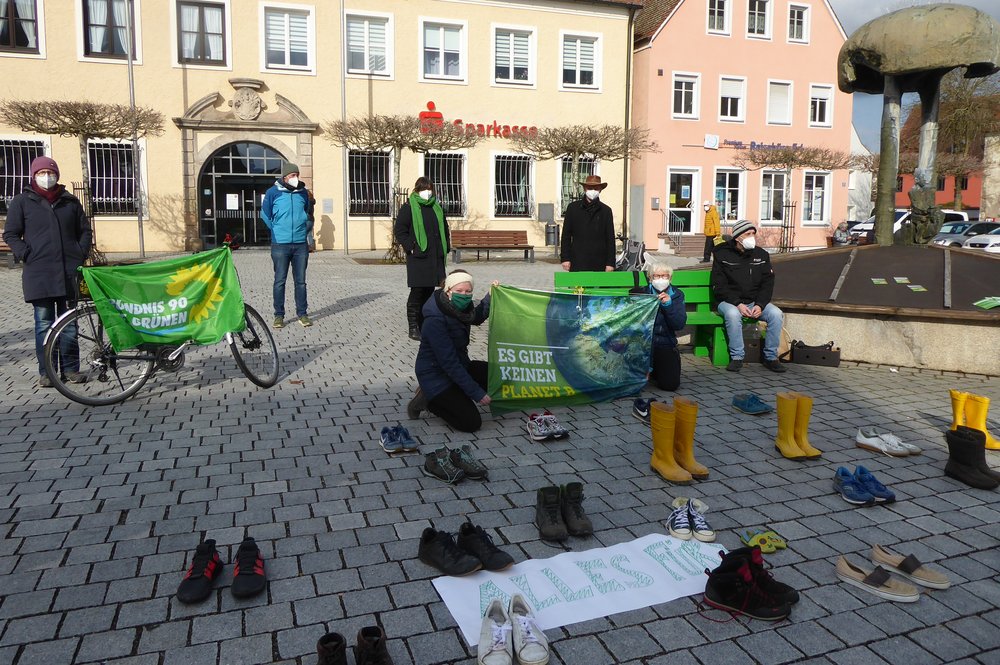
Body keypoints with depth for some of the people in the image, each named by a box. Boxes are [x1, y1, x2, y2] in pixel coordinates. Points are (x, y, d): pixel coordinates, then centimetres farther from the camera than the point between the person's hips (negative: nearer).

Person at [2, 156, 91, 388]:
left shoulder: (70, 201, 13)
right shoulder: (22, 201, 6)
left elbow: (85, 231, 19)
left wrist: (81, 255, 6)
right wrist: (27, 255, -7)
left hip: (69, 271, 2)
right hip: (39, 273, -2)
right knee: (44, 324, 1)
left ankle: (71, 368, 13)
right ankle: (46, 371, 6)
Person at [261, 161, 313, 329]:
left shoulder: (303, 192, 7)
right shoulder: (273, 192, -2)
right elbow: (265, 215, 7)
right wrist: (277, 231, 8)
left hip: (301, 244, 2)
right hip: (280, 245, -2)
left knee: (300, 281, 6)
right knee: (280, 281, 2)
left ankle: (302, 313, 13)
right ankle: (279, 315, 9)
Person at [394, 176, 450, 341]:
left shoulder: (436, 208, 16)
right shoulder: (409, 207, -2)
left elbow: (444, 229, 25)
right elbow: (399, 229, -7)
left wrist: (445, 248, 15)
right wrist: (410, 247, -13)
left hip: (435, 258, 6)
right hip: (418, 258, -6)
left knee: (429, 291, 9)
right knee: (417, 291, -6)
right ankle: (413, 328, 1)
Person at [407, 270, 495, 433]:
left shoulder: (458, 307, -6)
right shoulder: (435, 320, -29)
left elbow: (477, 317, 20)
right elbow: (449, 362, -29)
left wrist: (490, 296, 3)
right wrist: (477, 393, -26)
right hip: (435, 375, -8)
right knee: (471, 423, -15)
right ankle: (428, 400, 5)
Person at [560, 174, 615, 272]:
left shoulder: (605, 211, 8)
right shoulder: (573, 208, 7)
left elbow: (610, 238, 7)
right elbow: (566, 234, 7)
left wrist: (610, 263, 1)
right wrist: (565, 258, 0)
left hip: (599, 263, 1)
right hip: (578, 262, -1)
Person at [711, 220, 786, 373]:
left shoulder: (762, 255, 8)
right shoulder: (723, 255, -2)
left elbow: (768, 284, 6)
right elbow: (719, 286, -8)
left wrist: (760, 305, -12)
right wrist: (738, 304, -21)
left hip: (756, 302, 4)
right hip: (729, 301, -3)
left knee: (776, 314, -23)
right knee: (732, 314, -37)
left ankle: (770, 356, -8)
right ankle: (737, 357, -22)